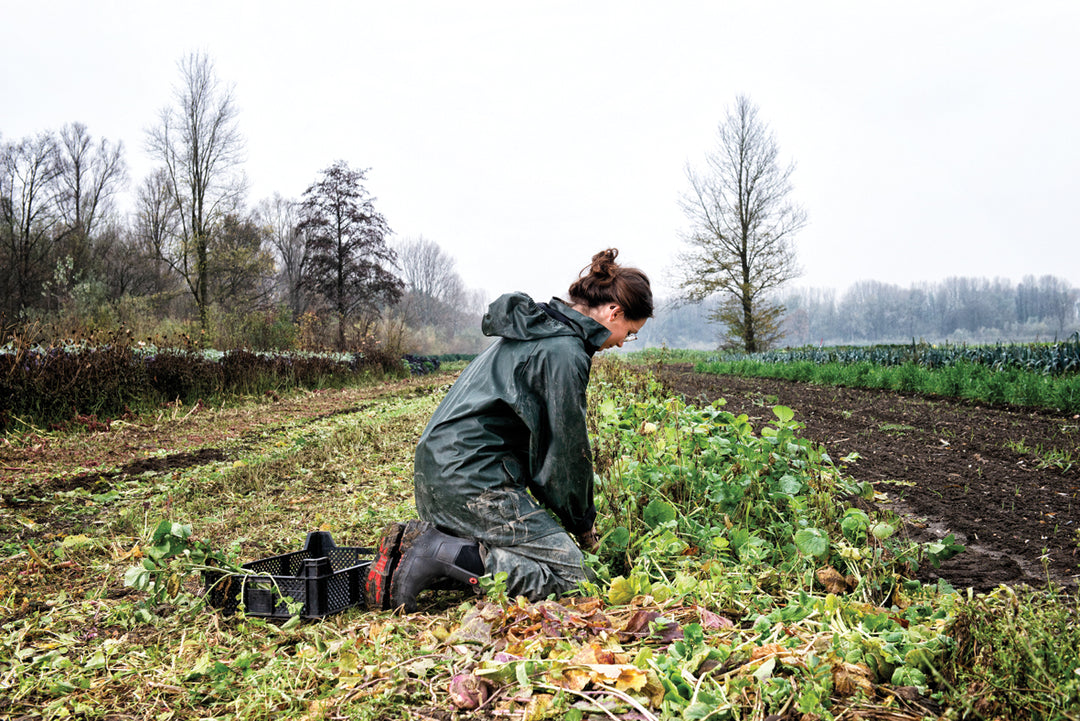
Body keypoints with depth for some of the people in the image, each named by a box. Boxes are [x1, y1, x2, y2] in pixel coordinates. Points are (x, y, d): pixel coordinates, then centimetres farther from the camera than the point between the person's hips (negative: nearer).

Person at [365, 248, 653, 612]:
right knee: (567, 573, -8)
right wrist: (583, 525, 8)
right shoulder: (564, 351, -13)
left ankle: (415, 538, 4)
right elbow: (567, 449, -9)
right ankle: (439, 553, -15)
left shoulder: (535, 329, 18)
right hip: (473, 478, -10)